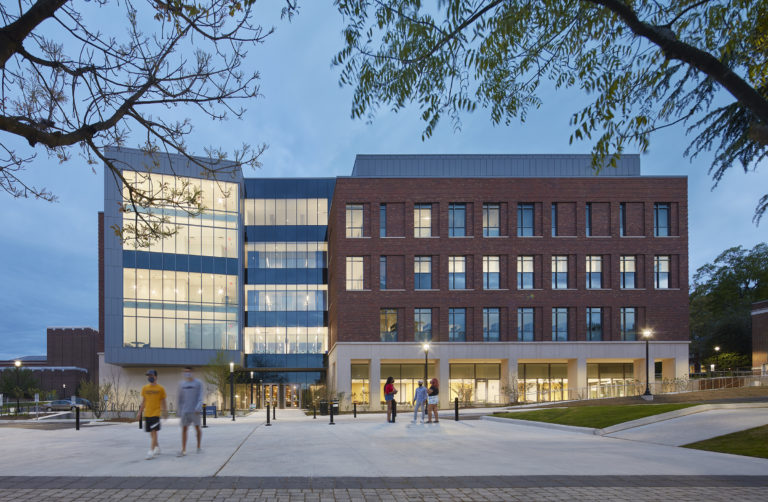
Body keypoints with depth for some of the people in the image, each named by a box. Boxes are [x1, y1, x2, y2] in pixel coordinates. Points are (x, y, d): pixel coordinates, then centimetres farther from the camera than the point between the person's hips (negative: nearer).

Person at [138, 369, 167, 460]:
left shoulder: (160, 388, -1)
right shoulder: (144, 388, 8)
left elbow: (163, 402, 4)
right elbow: (143, 402, 14)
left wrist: (165, 412, 0)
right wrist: (140, 413, 11)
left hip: (156, 413, -4)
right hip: (147, 414, 4)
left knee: (154, 432, -12)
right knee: (151, 433, 12)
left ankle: (151, 452, -14)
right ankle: (157, 447, 31)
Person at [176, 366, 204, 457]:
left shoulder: (198, 383, 0)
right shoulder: (182, 384, 10)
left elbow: (200, 397, -7)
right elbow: (180, 398, 14)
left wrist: (198, 407, -21)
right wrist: (179, 411, 12)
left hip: (195, 411, -3)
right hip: (185, 411, 3)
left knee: (197, 428, 4)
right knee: (184, 429, -2)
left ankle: (198, 447, 19)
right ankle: (183, 450, -2)